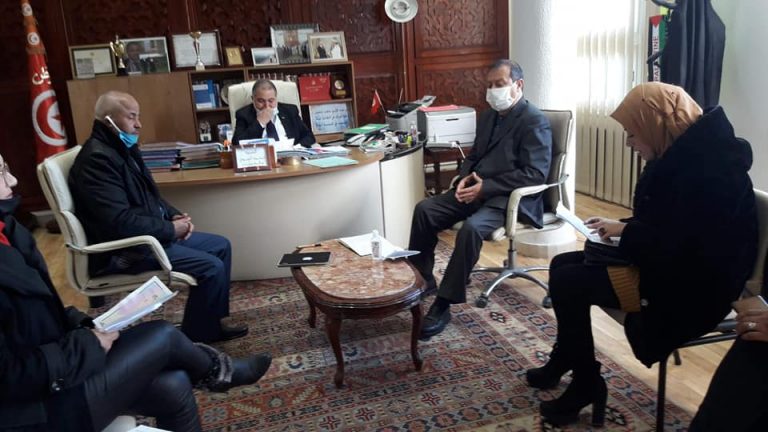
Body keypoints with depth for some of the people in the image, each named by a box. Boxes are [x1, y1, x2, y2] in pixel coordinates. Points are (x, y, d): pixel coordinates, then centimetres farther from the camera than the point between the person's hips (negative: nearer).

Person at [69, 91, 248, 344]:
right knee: (211, 267, -20)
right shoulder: (97, 159, -21)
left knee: (221, 246, 9)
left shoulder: (123, 148, 12)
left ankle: (212, 322, 16)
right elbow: (120, 222, -29)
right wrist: (171, 229, -17)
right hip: (123, 250, -11)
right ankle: (195, 338, -1)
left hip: (148, 235, 11)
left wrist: (174, 216, 2)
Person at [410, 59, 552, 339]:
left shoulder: (535, 121, -8)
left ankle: (443, 304, -25)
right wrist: (465, 178, -2)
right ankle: (419, 279, 0)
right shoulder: (488, 117, 17)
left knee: (471, 228, -35)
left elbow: (535, 174, -17)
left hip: (509, 198, -8)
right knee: (424, 209, -11)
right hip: (477, 189, 8)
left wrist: (485, 186, -20)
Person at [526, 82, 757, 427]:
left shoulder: (708, 169, -25)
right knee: (563, 265, 8)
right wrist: (621, 227, 0)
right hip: (672, 262, 10)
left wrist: (626, 231, -16)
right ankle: (563, 361, 22)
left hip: (689, 283, -10)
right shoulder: (682, 154, 5)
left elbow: (680, 244, -29)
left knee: (568, 283, -17)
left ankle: (587, 383, 1)